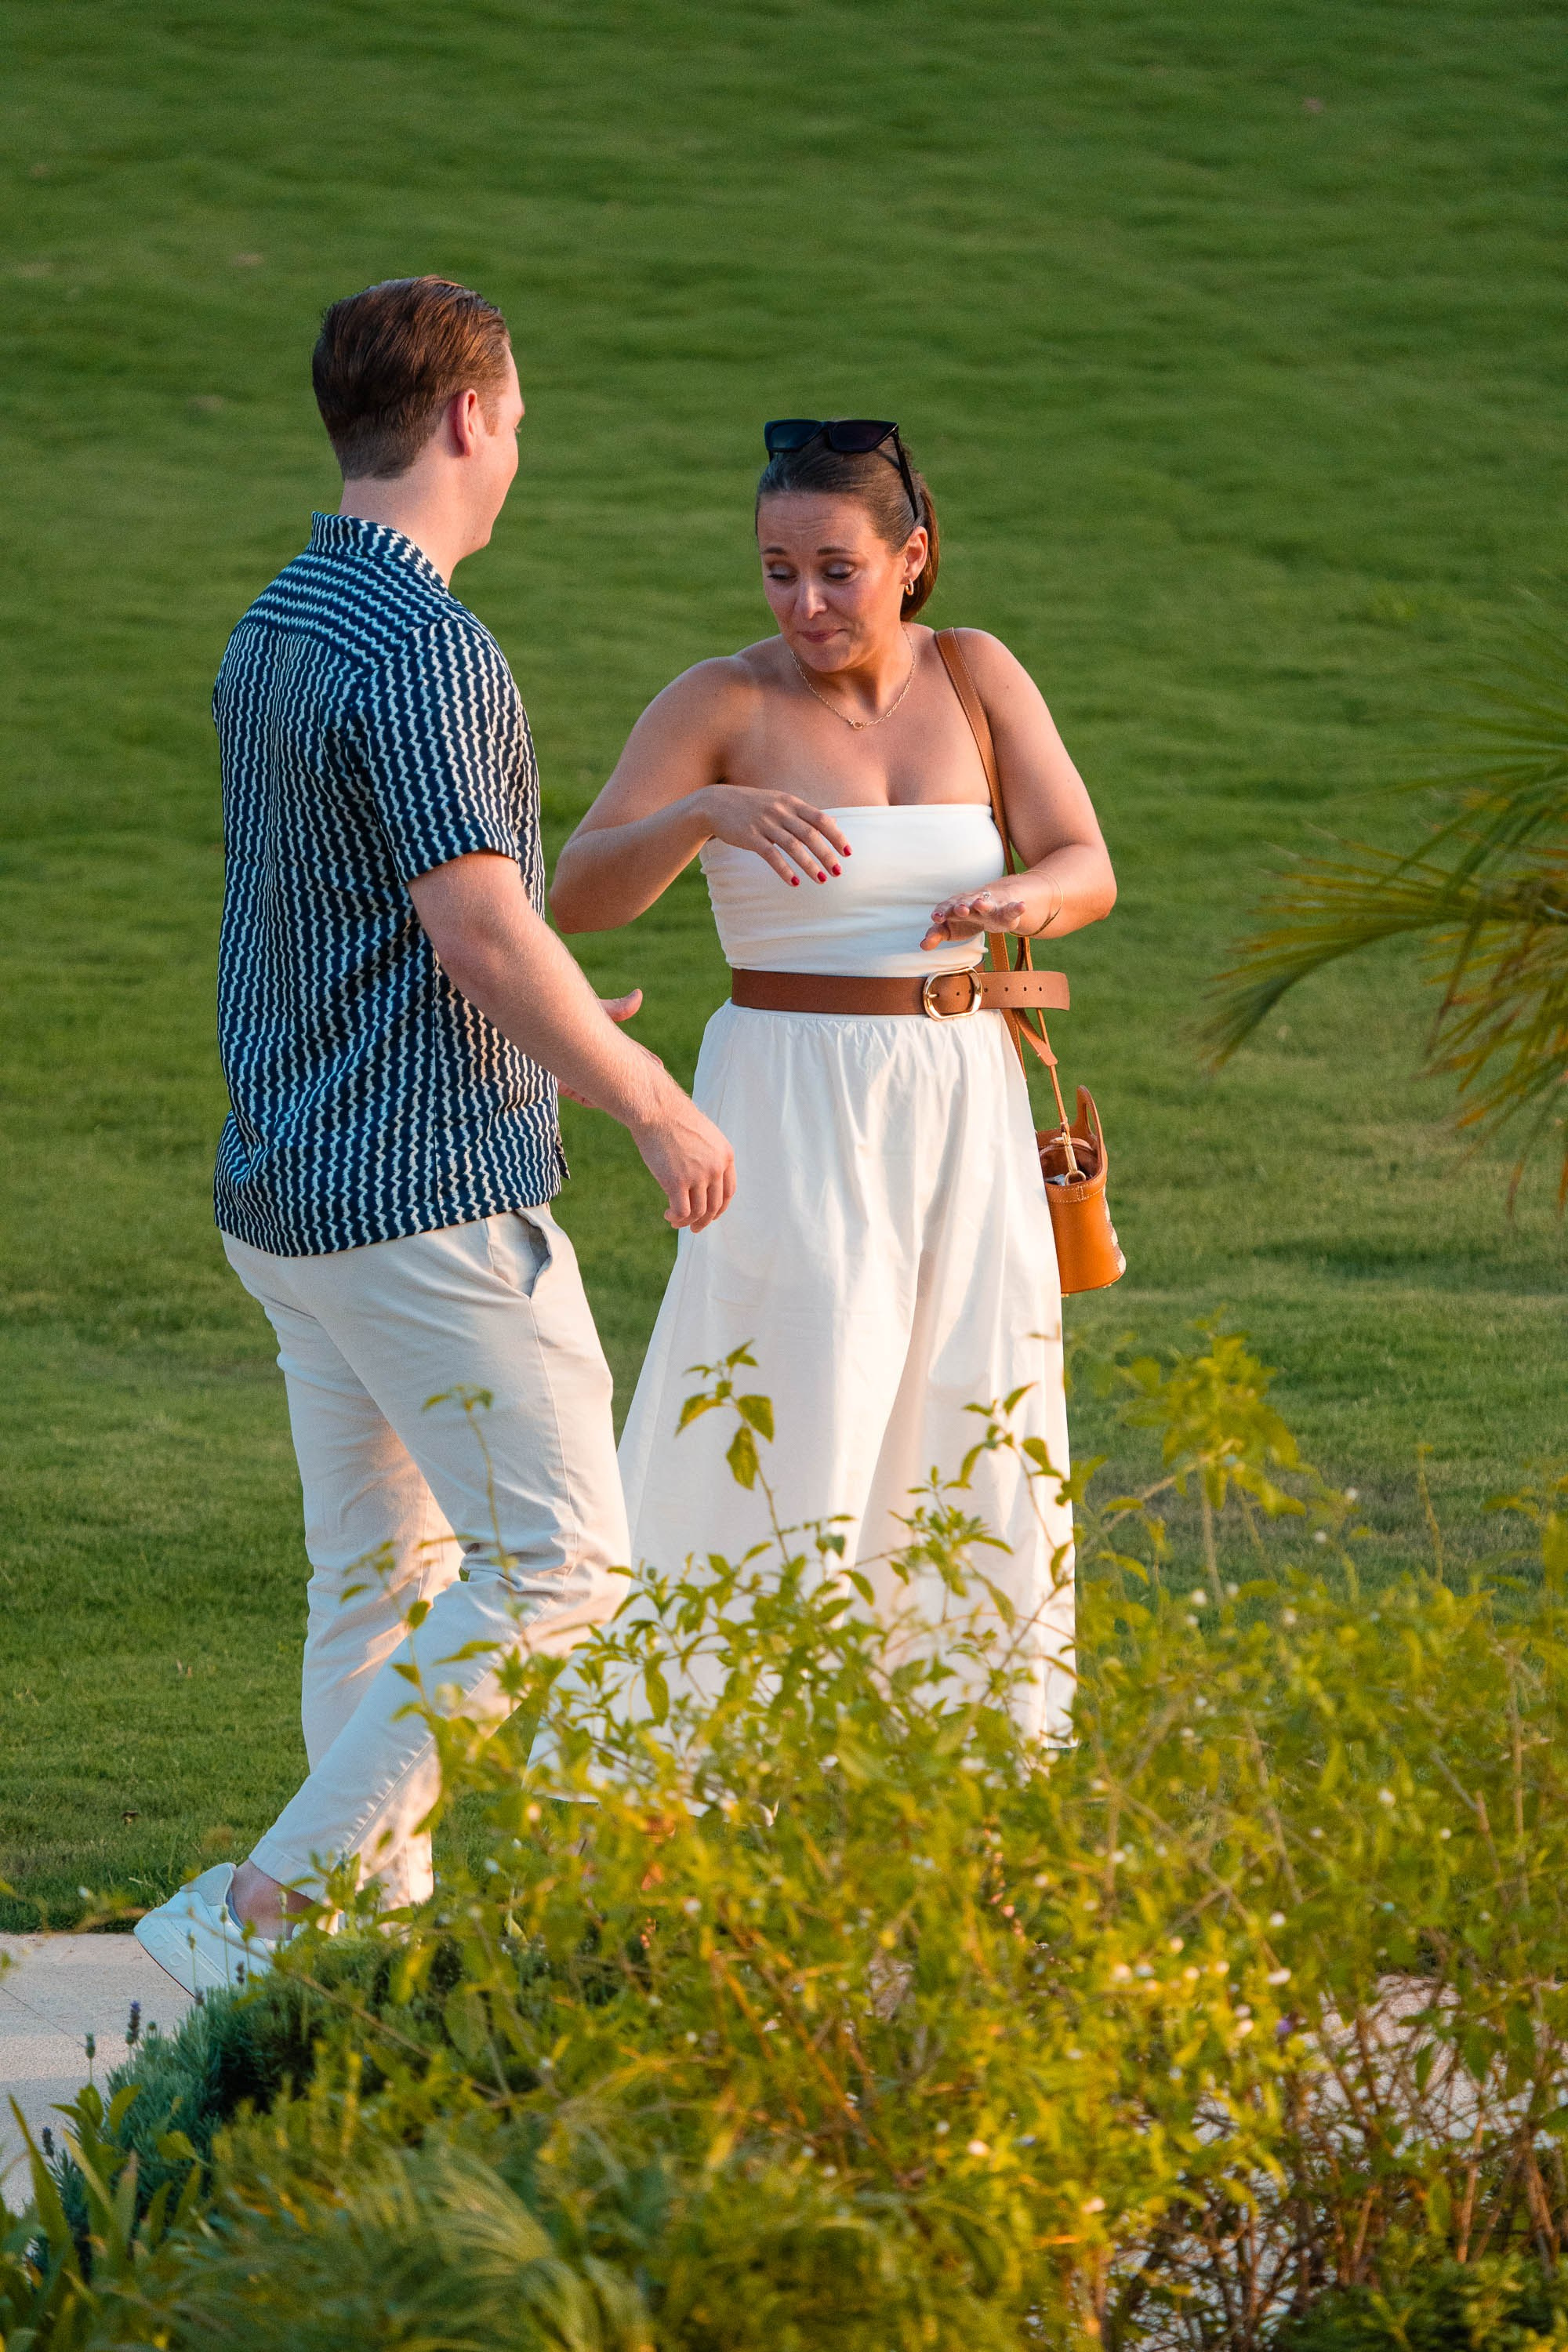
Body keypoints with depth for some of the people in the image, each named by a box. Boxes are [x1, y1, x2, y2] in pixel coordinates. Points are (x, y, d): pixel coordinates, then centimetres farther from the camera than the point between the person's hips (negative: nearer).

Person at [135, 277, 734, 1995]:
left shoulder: (269, 635, 12)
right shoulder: (421, 647, -18)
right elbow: (479, 933, -23)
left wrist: (554, 1028, 32)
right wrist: (653, 1103, -11)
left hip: (289, 1190, 9)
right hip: (429, 1192, -9)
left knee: (381, 1582, 11)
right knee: (559, 1561, -5)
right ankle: (267, 1906, -10)